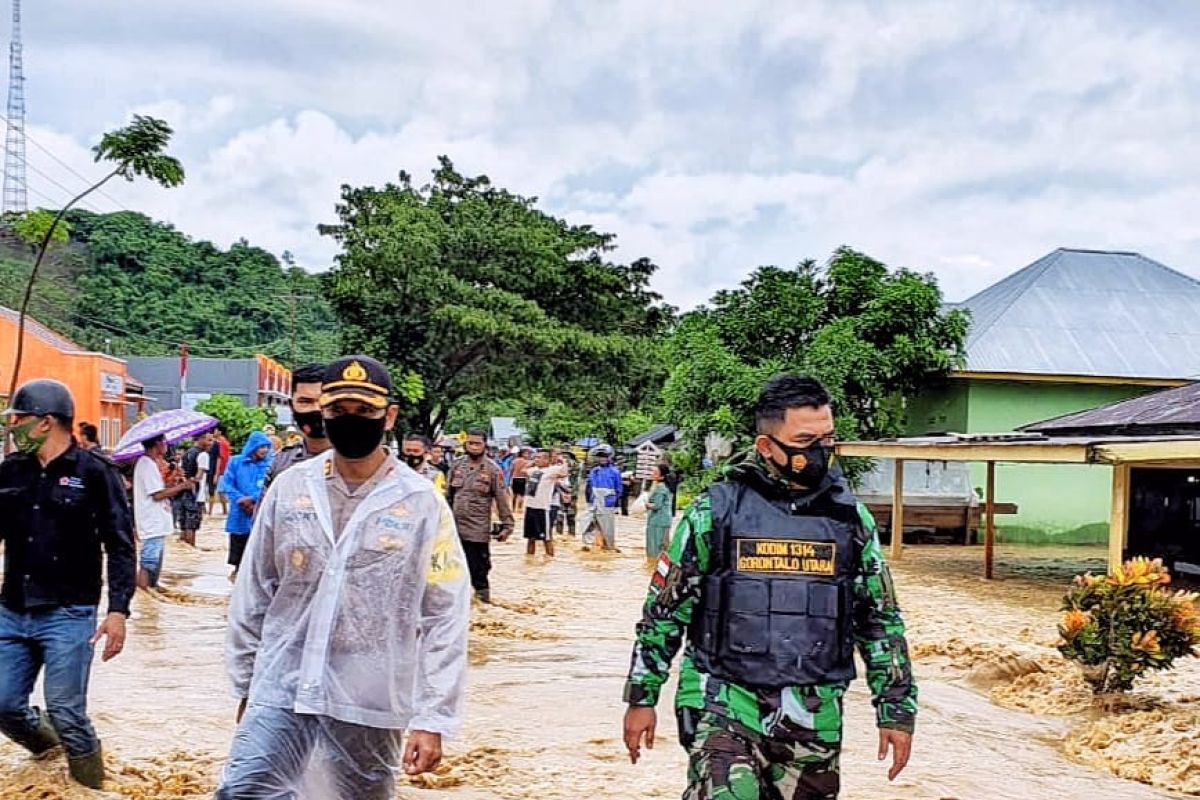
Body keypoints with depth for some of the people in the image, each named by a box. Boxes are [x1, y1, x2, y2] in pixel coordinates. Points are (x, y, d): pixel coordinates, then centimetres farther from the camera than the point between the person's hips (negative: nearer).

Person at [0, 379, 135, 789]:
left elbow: (120, 547, -8)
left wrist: (117, 610, -16)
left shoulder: (94, 472, -8)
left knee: (66, 711, -2)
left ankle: (89, 782, 20)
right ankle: (46, 740, 40)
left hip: (67, 615, -5)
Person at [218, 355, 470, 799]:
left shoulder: (422, 503, -7)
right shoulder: (290, 488, 2)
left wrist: (432, 718, -11)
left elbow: (445, 618, -8)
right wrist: (245, 682, 12)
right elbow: (254, 594, 10)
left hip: (369, 701, -2)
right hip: (281, 687, 2)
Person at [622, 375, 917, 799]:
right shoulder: (715, 511, -4)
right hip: (725, 705, -3)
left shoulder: (851, 518, 4)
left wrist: (897, 709, 8)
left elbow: (881, 620, 10)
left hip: (814, 717, 3)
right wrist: (641, 697, 3)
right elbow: (664, 609, 2)